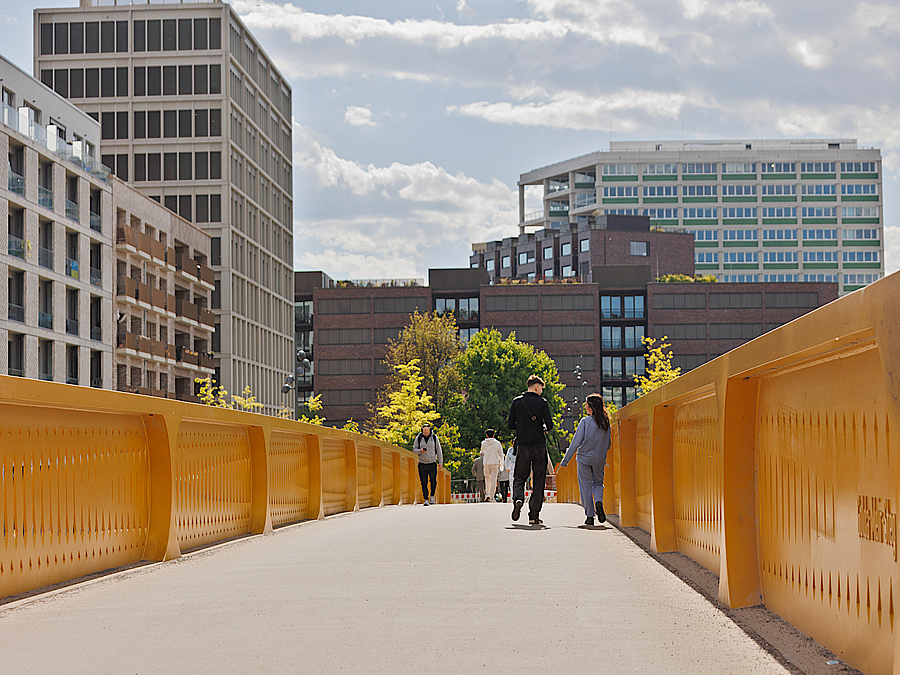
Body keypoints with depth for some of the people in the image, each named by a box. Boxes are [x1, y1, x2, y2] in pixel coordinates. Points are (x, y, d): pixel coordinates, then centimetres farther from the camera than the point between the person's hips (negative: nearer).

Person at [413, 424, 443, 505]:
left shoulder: (434, 438, 0)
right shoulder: (418, 438, 1)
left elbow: (439, 450, 6)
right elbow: (414, 450, 5)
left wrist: (440, 462, 4)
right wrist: (420, 450, -18)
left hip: (432, 463, -1)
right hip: (422, 464, 1)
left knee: (433, 481, -11)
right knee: (424, 483, -1)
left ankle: (432, 496, 11)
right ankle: (426, 499, 7)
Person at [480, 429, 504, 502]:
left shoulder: (484, 443, 1)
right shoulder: (497, 443, -2)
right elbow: (500, 454, 4)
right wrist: (501, 463, 18)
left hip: (486, 464, 1)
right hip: (495, 463, -1)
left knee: (487, 479, 16)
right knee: (493, 480, 0)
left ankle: (487, 494, 0)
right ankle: (491, 497, -4)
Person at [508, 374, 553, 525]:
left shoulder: (517, 402, 4)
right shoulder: (542, 402, -2)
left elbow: (511, 425, 4)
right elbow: (549, 424, -7)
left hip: (522, 445, 2)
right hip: (539, 445, -1)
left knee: (519, 477, 11)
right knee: (538, 481, 4)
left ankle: (518, 498, -20)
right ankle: (534, 515, 1)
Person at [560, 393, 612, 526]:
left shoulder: (585, 421, -13)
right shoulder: (606, 422, 0)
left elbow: (576, 442, -13)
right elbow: (608, 443, 8)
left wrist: (566, 459, -7)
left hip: (584, 458, -3)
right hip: (600, 460, 3)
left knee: (586, 486, 5)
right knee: (598, 483, 18)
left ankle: (589, 516, 4)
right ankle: (598, 502, -11)